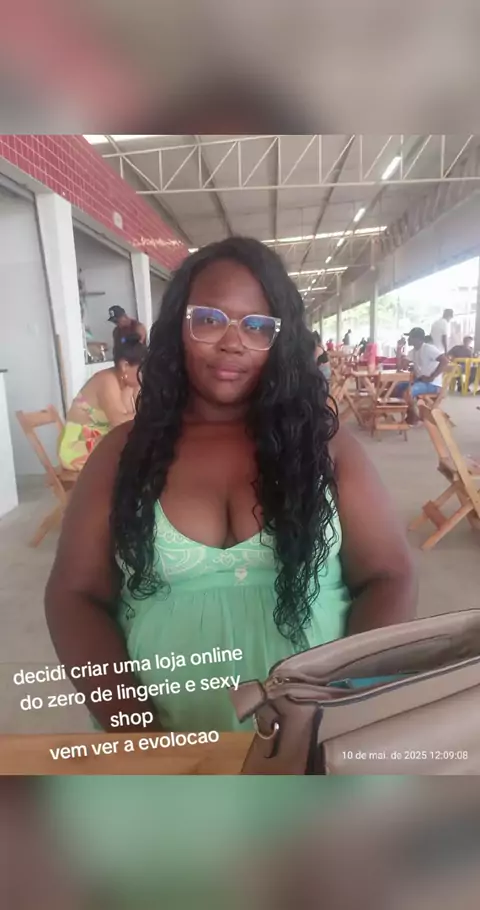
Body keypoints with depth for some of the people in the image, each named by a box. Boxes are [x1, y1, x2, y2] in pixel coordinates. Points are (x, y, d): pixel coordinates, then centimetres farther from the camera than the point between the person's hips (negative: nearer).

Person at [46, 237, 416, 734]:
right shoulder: (124, 451, 1)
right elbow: (74, 596, 0)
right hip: (169, 734, 1)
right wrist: (137, 729, -11)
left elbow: (389, 578, 0)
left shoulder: (323, 440, 0)